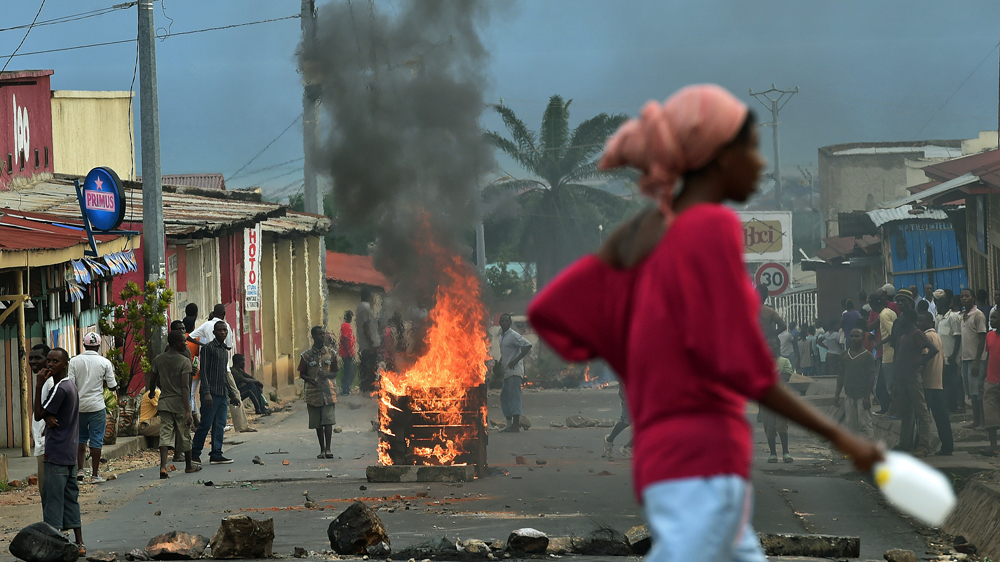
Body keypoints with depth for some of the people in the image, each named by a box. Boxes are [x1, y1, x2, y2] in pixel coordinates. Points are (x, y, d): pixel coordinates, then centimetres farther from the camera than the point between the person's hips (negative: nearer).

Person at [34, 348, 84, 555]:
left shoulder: (59, 389, -16)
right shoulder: (71, 385, 15)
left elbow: (38, 414, -13)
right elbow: (45, 414, 14)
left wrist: (38, 386, -15)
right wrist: (49, 416, -10)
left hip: (56, 454, -10)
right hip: (70, 452, 10)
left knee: (52, 498, -8)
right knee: (70, 498, 11)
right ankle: (79, 543, 12)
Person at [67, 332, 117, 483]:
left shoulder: (74, 361, -2)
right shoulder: (105, 363, -4)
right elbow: (112, 386, -2)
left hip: (79, 405, 2)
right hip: (97, 406, -2)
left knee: (80, 438, 16)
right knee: (96, 440, 3)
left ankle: (79, 470, 6)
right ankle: (95, 474, 4)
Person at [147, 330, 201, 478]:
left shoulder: (158, 360, 3)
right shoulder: (184, 362, -11)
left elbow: (152, 381, 13)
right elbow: (185, 387, -16)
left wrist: (151, 392, 37)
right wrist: (187, 411, -18)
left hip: (164, 402, 3)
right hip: (179, 402, -3)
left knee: (165, 435, -1)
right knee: (184, 434, 13)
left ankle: (163, 467, -19)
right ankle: (189, 465, 30)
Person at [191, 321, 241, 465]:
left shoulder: (225, 350, 18)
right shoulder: (208, 348, -6)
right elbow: (204, 371, -12)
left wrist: (232, 394, 23)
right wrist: (206, 393, -20)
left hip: (222, 393, 8)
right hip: (211, 393, -8)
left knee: (220, 425, 4)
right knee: (206, 424, -7)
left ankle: (216, 454, 6)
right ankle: (195, 453, 1)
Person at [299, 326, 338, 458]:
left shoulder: (331, 353, 6)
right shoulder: (306, 355, 4)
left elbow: (336, 372, 9)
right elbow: (302, 373, 10)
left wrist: (327, 374, -14)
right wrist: (309, 379, -12)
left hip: (328, 391, -1)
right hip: (313, 393, 1)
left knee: (328, 421, -10)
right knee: (318, 423, 5)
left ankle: (328, 449, -7)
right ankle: (322, 450, 13)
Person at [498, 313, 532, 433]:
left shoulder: (513, 336, -11)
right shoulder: (501, 336, 17)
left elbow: (527, 346, -19)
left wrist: (516, 360, -21)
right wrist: (500, 362, 15)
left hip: (515, 370, -10)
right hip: (506, 372, 10)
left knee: (514, 396, -14)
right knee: (504, 396, 11)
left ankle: (516, 424, -18)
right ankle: (509, 422, 15)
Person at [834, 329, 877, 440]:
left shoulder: (868, 356, -6)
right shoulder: (845, 355, 9)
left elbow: (871, 378, -8)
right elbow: (840, 375, 14)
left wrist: (867, 397, -14)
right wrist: (837, 394, 9)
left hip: (862, 396, -5)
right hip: (849, 395, 5)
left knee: (864, 424, -7)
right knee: (851, 425, 8)